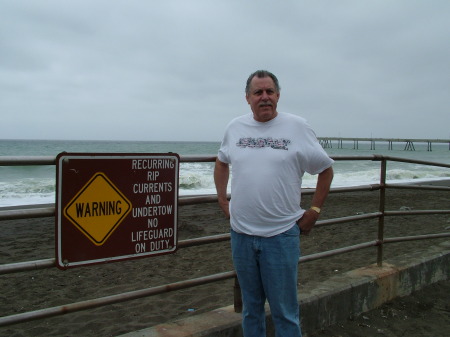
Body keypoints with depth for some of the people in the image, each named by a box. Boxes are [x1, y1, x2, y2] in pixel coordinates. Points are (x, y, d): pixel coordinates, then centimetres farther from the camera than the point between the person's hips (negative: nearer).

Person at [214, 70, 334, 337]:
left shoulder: (297, 127, -5)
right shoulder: (235, 127, 5)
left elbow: (326, 169, 2)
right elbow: (222, 162, 22)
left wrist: (314, 211, -1)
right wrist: (222, 200, 13)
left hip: (281, 234, -3)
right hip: (241, 233, 4)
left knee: (285, 312, 5)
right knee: (251, 307, 18)